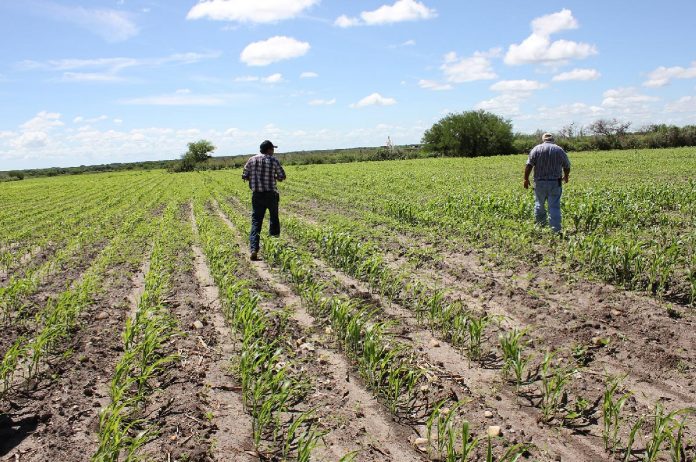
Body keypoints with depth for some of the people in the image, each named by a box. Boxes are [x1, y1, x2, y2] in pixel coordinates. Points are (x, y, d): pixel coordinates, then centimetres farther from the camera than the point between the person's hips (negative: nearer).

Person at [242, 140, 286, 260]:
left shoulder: (252, 160, 4)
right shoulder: (273, 161, -5)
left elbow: (244, 176, 5)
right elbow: (282, 176, -5)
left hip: (257, 195, 2)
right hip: (271, 194, -2)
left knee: (256, 221, 0)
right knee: (274, 218, 18)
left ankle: (253, 249, -14)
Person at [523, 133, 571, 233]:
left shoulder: (536, 149, 1)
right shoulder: (559, 150, 5)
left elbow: (529, 165, -8)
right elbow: (567, 166, 12)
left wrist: (526, 179, 1)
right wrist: (566, 176, 31)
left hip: (540, 182, 0)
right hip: (555, 183, 0)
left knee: (539, 204, 15)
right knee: (554, 207, -2)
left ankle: (541, 226, 24)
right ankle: (556, 230, -7)